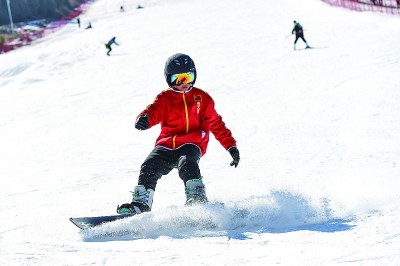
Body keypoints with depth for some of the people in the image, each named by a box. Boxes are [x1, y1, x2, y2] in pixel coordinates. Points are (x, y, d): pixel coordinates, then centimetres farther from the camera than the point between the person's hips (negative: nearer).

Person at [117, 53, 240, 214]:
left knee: (186, 165, -34)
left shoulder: (202, 98, 12)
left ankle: (197, 199, -40)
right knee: (149, 168, -21)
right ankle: (141, 203, -19)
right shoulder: (164, 98, 10)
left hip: (191, 145, -2)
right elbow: (153, 112, -11)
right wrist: (144, 119, -37)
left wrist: (231, 146, 14)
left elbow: (216, 124, 18)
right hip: (166, 145, 2)